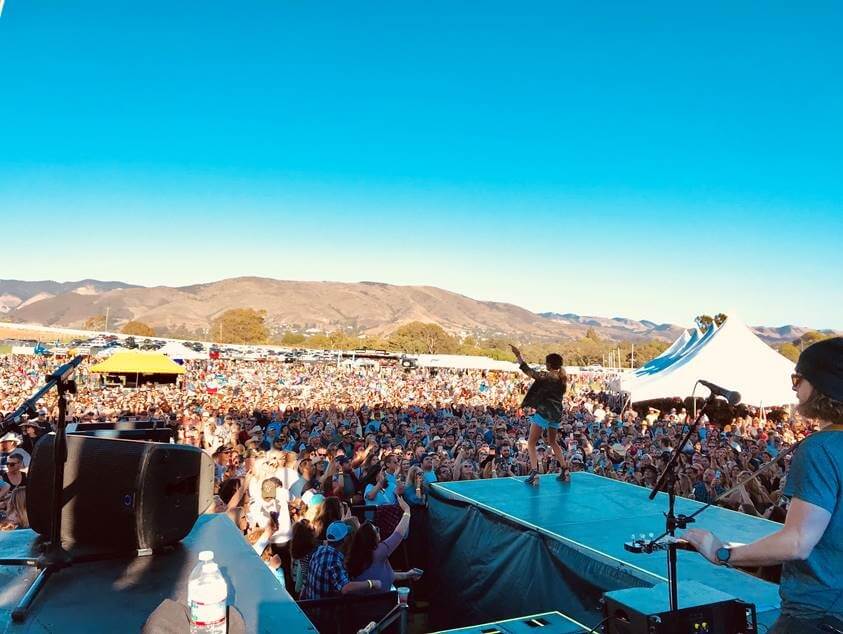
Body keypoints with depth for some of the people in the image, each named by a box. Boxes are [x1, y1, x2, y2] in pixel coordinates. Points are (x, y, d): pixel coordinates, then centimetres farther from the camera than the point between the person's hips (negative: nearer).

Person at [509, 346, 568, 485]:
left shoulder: (548, 376, -14)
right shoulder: (562, 378, 7)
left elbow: (530, 372, -20)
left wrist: (518, 356, -19)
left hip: (544, 412, -7)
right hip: (556, 413, 7)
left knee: (531, 443, -2)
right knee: (552, 442, 25)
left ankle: (534, 472, -17)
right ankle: (564, 469, 23)